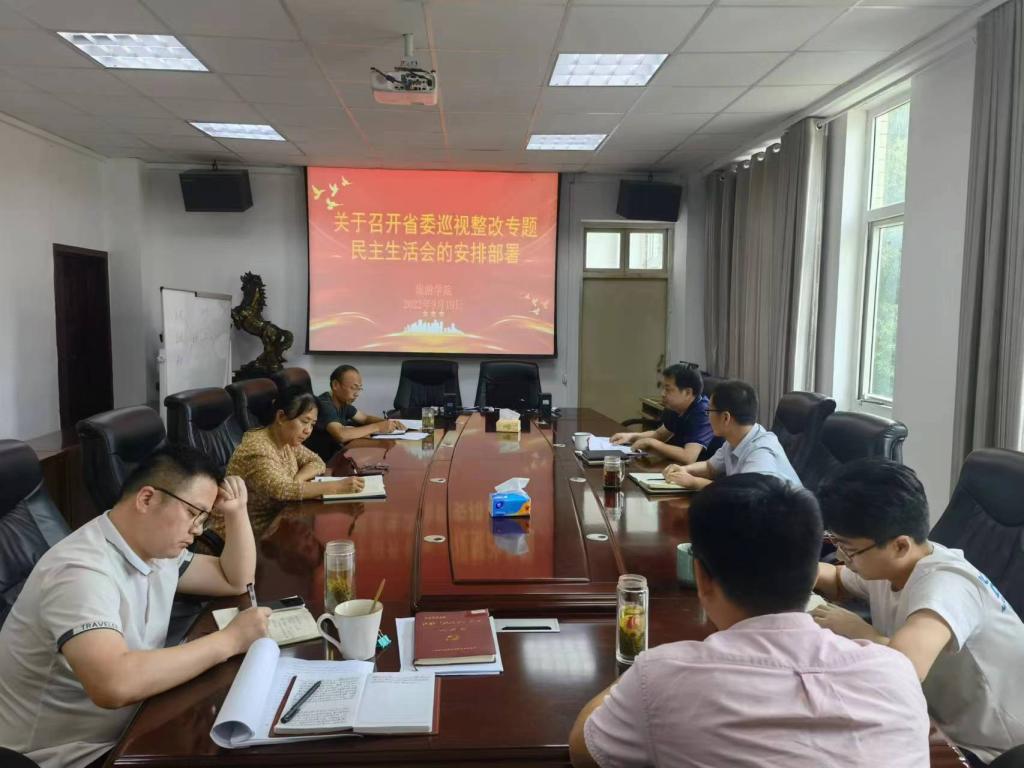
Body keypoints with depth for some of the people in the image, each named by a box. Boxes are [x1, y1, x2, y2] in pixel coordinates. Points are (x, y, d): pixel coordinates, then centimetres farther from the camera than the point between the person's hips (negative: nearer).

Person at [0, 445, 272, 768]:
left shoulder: (156, 548, 1)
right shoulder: (82, 570, -27)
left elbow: (236, 580, 12)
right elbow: (114, 684, -41)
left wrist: (236, 512, -4)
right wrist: (230, 640, -32)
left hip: (126, 729, 8)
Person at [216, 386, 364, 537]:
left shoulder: (286, 439, 1)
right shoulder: (256, 448, -24)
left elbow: (317, 462, 6)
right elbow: (282, 490, -35)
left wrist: (297, 480, -16)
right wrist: (337, 486, -38)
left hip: (273, 517, 8)